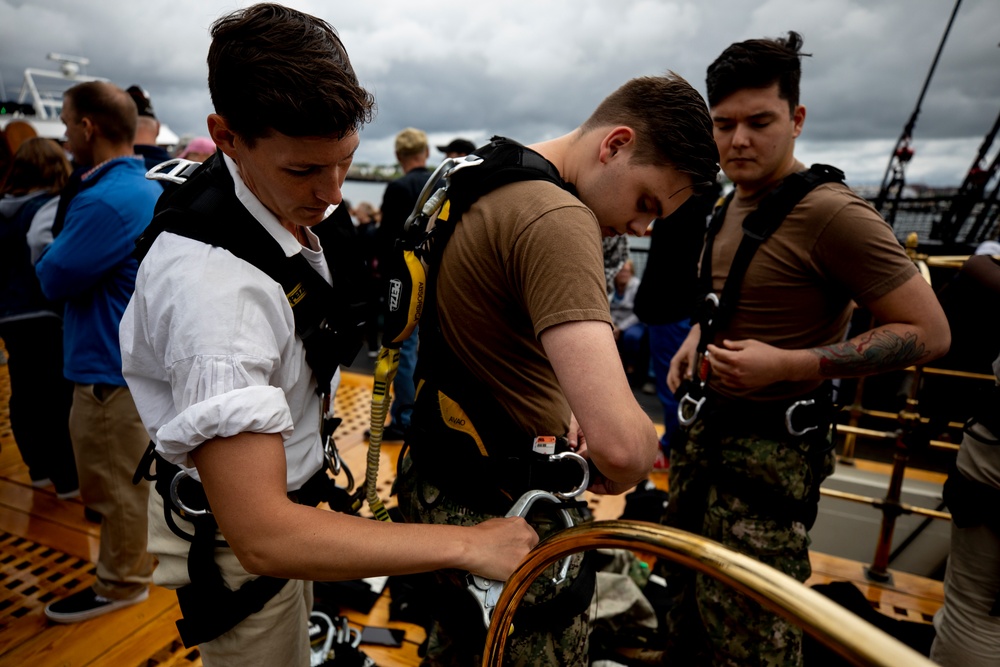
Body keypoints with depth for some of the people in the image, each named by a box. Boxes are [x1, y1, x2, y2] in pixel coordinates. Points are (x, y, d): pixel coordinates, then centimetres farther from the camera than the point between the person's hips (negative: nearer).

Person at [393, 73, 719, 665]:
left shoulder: (486, 186, 5)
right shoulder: (557, 219, -27)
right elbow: (621, 442, -37)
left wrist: (557, 411, 7)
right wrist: (618, 471, -13)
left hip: (438, 482, 9)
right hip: (506, 513, -9)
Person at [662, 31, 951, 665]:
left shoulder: (832, 213, -17)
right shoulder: (730, 209, 9)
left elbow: (929, 333, -15)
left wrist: (788, 365, -23)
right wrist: (698, 337, 7)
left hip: (770, 450, -8)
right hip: (709, 424, 8)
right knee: (686, 610, 21)